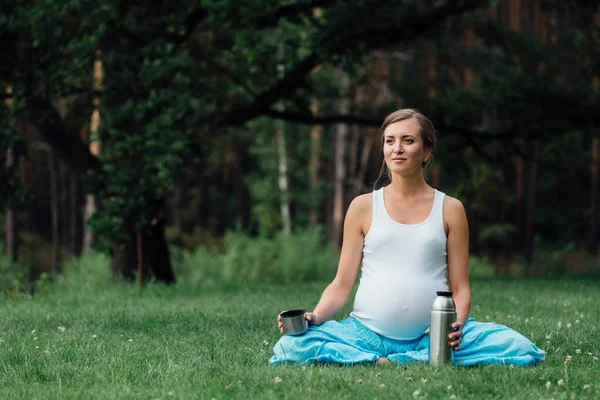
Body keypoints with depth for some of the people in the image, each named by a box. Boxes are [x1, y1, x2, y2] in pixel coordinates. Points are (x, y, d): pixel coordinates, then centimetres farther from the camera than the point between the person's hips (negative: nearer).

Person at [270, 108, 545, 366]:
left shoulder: (450, 209, 9)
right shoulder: (363, 207, 9)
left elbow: (460, 288, 7)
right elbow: (341, 285, 7)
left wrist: (456, 324, -15)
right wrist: (315, 317, -13)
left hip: (434, 334, 1)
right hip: (369, 332, -1)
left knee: (520, 348, -26)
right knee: (292, 346, -29)